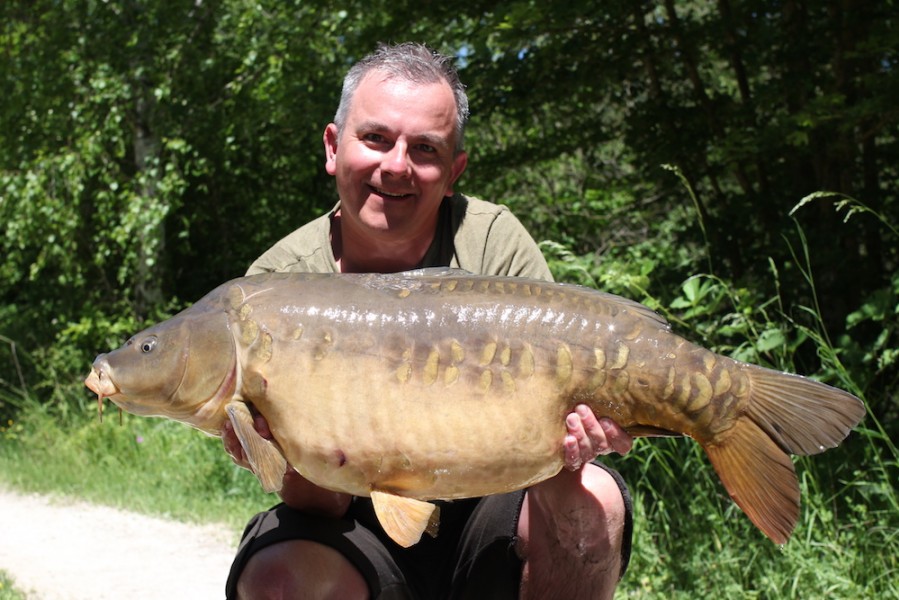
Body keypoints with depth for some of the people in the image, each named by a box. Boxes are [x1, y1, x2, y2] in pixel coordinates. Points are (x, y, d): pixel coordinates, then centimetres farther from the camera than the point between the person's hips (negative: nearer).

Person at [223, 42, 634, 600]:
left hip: (484, 514, 1)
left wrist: (567, 444, -37)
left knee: (590, 500, -29)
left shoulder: (491, 240, -10)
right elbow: (320, 506, -13)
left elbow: (551, 399, -13)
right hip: (360, 525, 0)